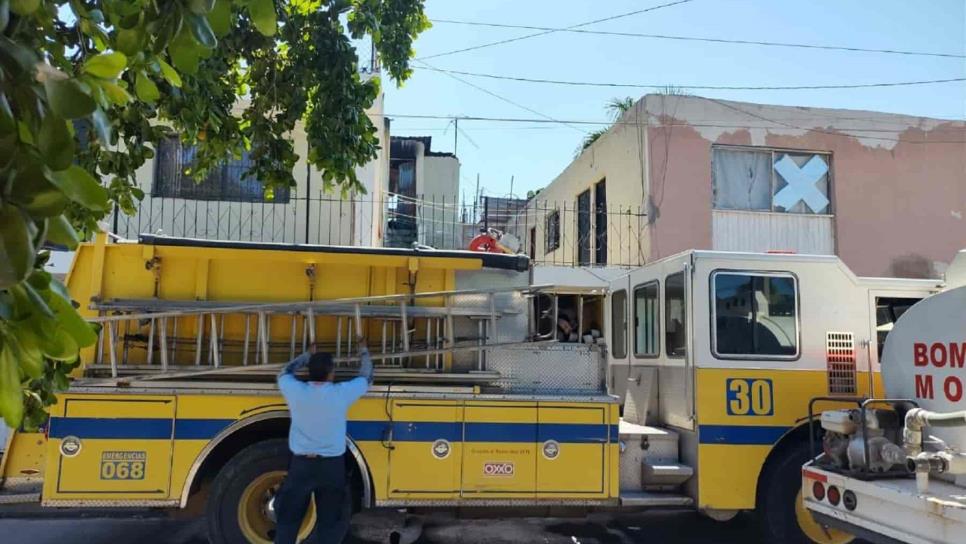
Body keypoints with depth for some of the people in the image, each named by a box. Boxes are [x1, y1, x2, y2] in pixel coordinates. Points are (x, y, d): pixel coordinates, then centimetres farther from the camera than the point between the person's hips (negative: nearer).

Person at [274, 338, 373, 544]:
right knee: (331, 523, 9)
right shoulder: (341, 393, -10)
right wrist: (364, 352, 25)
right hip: (331, 466, -1)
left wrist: (308, 355, 28)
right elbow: (366, 378, 9)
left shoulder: (295, 391, -8)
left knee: (287, 519, 13)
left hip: (301, 465, 2)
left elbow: (285, 372, 17)